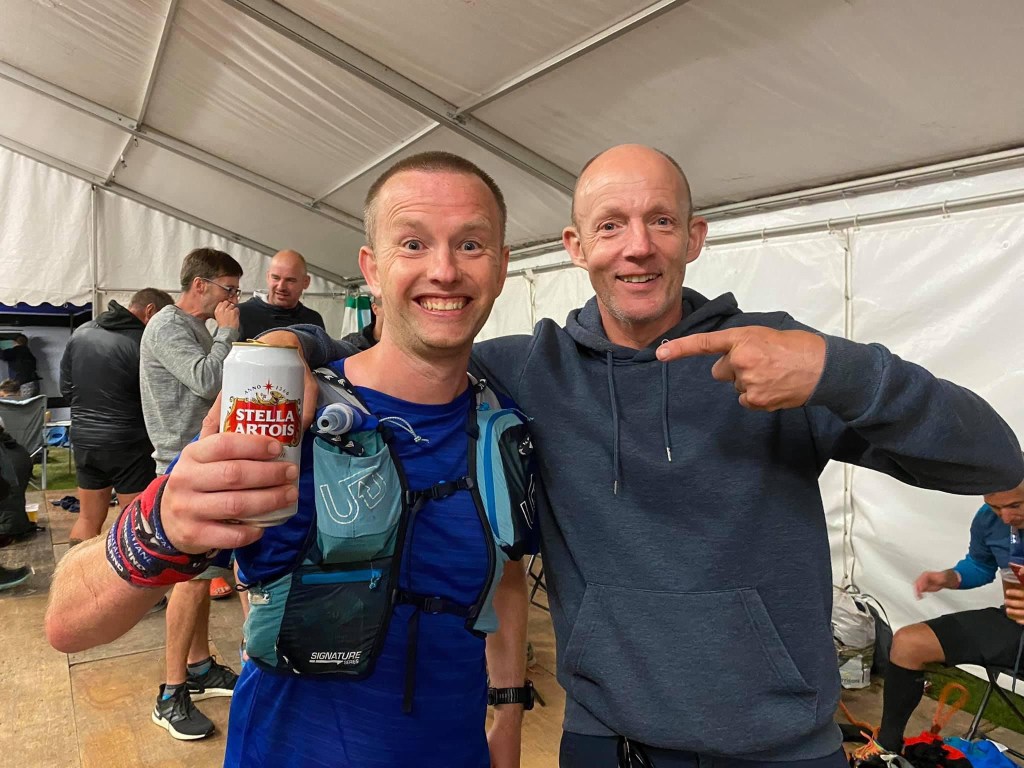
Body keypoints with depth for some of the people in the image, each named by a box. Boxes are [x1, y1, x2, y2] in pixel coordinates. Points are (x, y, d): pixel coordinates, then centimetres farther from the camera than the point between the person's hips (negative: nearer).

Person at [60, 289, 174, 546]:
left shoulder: (80, 333, 3)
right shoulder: (143, 342, -18)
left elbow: (66, 387, 11)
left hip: (83, 437, 7)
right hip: (127, 443, -6)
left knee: (88, 518, 17)